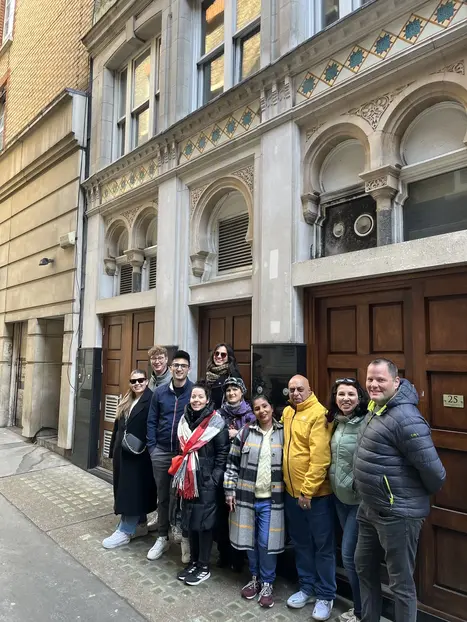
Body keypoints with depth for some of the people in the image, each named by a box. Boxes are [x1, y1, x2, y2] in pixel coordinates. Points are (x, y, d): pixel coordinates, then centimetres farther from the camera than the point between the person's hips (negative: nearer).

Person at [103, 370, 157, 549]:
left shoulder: (151, 400, -12)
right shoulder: (126, 401, 13)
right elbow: (118, 425, 16)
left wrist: (142, 446, -21)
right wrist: (113, 449, 15)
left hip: (139, 454, -8)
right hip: (123, 452, 9)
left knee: (133, 490, 0)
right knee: (125, 489, 15)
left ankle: (125, 532, 10)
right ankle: (140, 525, 28)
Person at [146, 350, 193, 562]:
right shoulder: (159, 392, 1)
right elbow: (151, 421, 5)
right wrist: (152, 447, -1)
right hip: (161, 452, 3)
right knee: (163, 496, 16)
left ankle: (186, 537, 27)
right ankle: (162, 538, 31)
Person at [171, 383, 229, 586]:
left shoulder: (216, 422, -11)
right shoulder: (185, 420, 6)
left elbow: (223, 452, -11)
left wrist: (215, 478, -15)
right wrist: (179, 475, 15)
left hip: (206, 480, -6)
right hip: (187, 479, 6)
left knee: (203, 522, 3)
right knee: (190, 521, 15)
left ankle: (204, 567, 19)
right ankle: (193, 561, 31)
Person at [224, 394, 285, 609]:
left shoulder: (283, 433, -2)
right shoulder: (245, 432, -2)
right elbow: (232, 462, 2)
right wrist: (230, 490, -2)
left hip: (271, 498, -1)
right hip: (247, 495, 1)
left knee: (267, 542, 2)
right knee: (250, 540, 13)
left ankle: (267, 584, 23)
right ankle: (255, 578, 34)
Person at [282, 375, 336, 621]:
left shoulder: (318, 414, -17)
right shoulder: (287, 412, 7)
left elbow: (320, 457, -21)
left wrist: (308, 490, -20)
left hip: (316, 493, -7)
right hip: (291, 491, 7)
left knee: (323, 546, 9)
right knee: (301, 544, 19)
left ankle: (325, 596, 23)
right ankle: (307, 587, 35)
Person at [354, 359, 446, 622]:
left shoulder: (406, 418, -26)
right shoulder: (376, 408, 5)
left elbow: (432, 468, -25)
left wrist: (424, 494, -5)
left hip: (398, 514, -10)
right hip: (370, 509, 10)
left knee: (401, 582, 8)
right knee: (365, 566, 24)